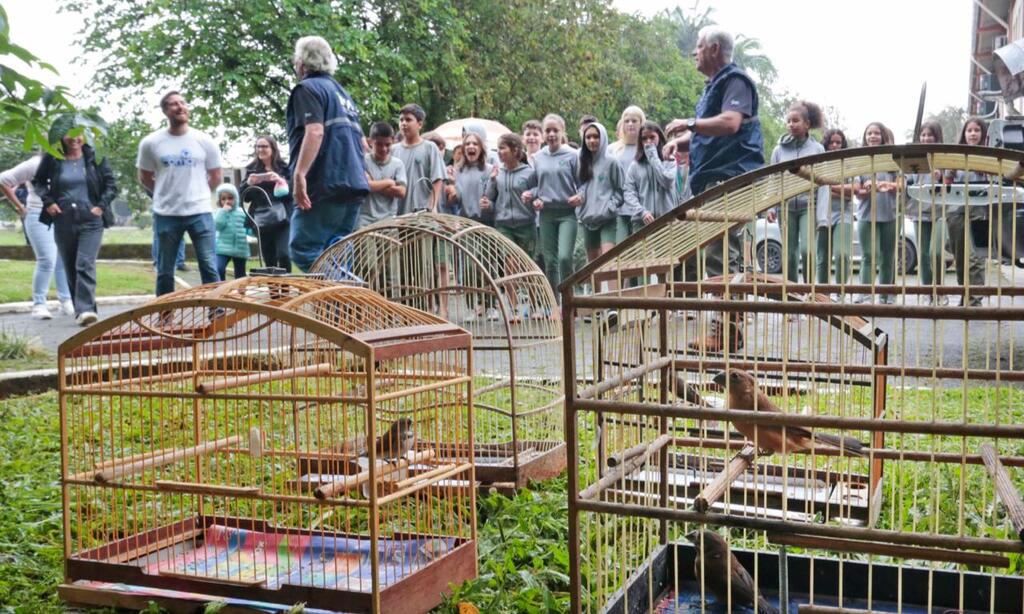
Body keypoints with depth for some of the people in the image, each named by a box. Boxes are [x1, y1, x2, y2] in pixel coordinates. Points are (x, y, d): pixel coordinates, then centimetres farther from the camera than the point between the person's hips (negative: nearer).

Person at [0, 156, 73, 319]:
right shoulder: (35, 164, -5)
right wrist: (19, 206, -1)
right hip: (40, 218, -5)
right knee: (47, 261, -13)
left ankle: (66, 303, 10)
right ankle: (39, 305, -5)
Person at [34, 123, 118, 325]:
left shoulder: (94, 157, 0)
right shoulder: (52, 158, 2)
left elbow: (111, 185, 6)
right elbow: (38, 181, 17)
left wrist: (101, 206, -6)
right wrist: (47, 201, 2)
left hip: (91, 220, -2)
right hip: (63, 221, 3)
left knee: (85, 265, -16)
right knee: (70, 268, 9)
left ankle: (85, 309, -19)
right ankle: (82, 309, 20)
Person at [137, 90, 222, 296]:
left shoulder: (205, 141, 1)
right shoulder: (151, 143, 0)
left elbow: (216, 177, 11)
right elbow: (144, 178, 12)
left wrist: (196, 194, 12)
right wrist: (167, 194, 10)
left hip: (200, 213, 0)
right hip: (166, 215, 0)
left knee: (209, 268, -2)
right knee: (164, 272, 8)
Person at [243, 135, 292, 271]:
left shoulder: (284, 168, 4)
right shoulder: (252, 169, 11)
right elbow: (245, 196, 10)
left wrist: (281, 181, -18)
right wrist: (249, 183, -9)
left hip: (282, 219, -3)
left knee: (283, 255, -17)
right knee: (268, 260, 4)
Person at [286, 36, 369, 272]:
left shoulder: (308, 88, -3)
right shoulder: (342, 92, 23)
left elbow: (315, 132, -20)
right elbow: (360, 141, 27)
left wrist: (299, 174, -24)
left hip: (324, 185, -9)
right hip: (353, 183, 9)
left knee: (304, 250, -8)